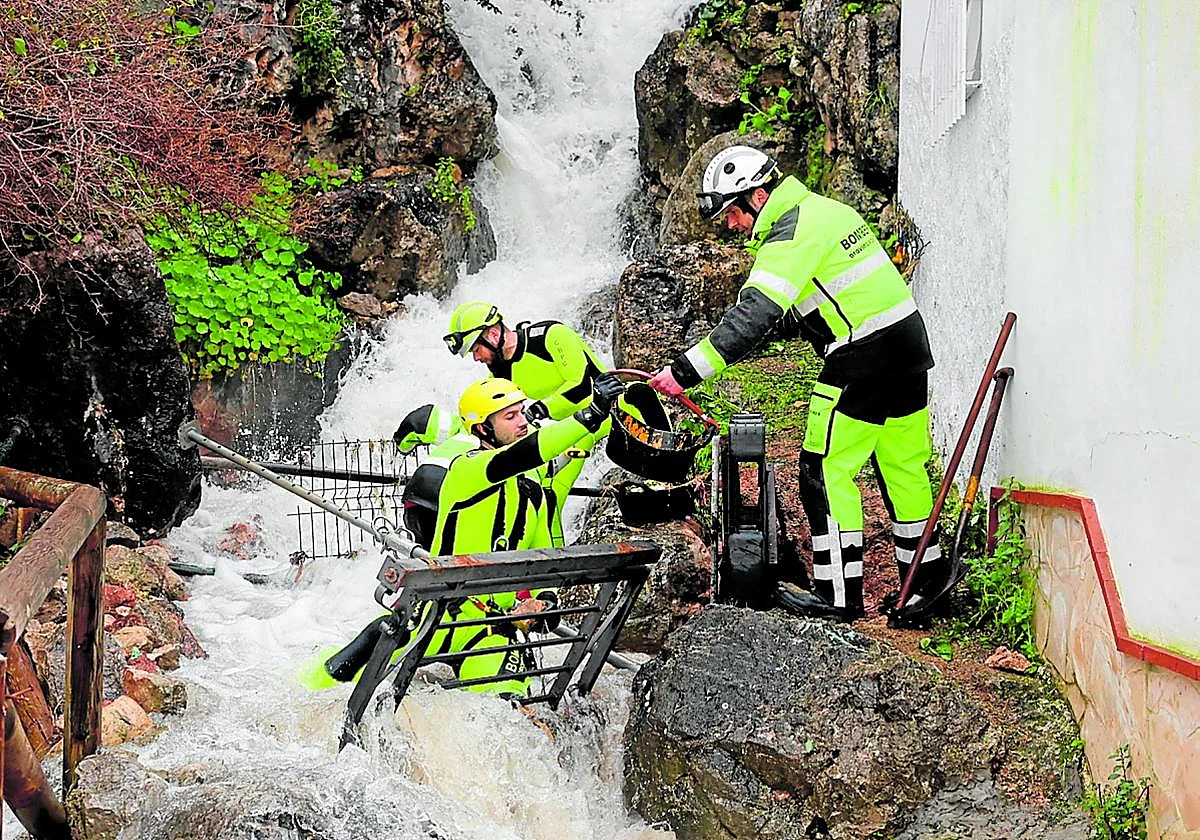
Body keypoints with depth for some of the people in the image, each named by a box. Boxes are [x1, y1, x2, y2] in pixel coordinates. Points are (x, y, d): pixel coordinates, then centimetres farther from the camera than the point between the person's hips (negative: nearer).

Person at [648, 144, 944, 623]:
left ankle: (838, 594, 2)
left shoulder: (790, 235, -15)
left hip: (863, 359, -10)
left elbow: (753, 317, -26)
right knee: (903, 467, 17)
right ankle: (925, 580, 26)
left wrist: (685, 371, -28)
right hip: (908, 345, 10)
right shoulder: (824, 209, 15)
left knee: (825, 472, -2)